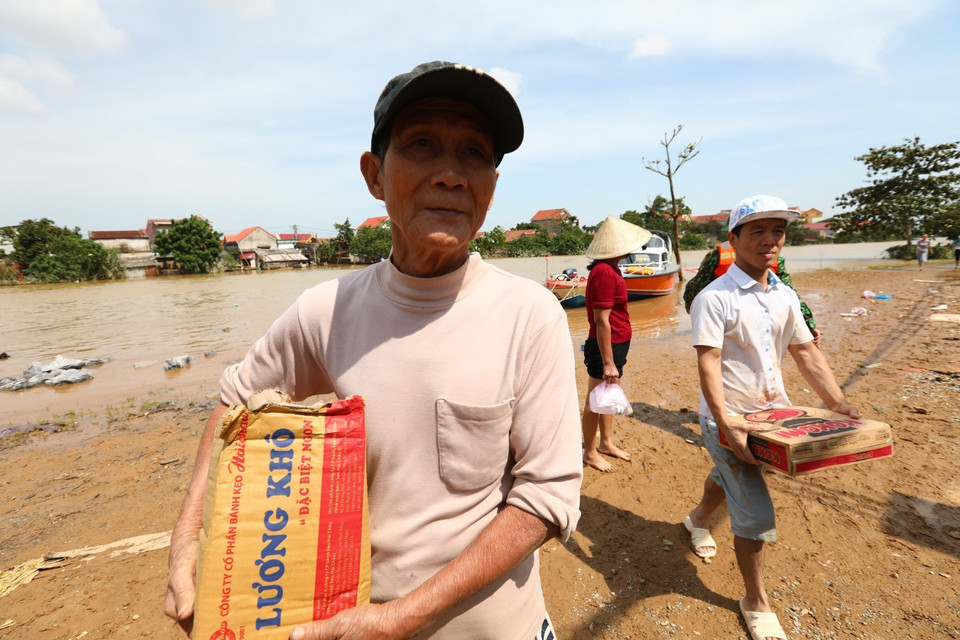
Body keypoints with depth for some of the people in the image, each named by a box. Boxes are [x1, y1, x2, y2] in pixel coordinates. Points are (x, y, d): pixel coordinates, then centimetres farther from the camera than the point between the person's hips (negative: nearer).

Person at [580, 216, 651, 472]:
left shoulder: (610, 269, 11)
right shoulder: (605, 272, -22)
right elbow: (601, 321, -24)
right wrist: (608, 363, -23)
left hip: (615, 345, 10)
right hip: (605, 348, -10)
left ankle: (606, 443, 38)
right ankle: (590, 453, 21)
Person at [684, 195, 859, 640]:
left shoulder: (785, 297, 3)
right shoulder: (715, 298, -20)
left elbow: (807, 354, 8)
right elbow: (708, 366, -24)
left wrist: (842, 408, 1)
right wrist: (727, 430, -29)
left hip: (773, 411, 7)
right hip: (728, 418, -7)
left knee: (729, 475, 29)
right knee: (756, 515, -1)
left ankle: (698, 518, 59)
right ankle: (756, 603, 23)